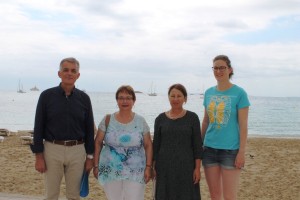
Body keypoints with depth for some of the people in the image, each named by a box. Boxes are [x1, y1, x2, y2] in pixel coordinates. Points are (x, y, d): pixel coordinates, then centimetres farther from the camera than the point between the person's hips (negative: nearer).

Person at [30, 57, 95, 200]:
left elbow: (89, 129, 6)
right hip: (52, 150, -1)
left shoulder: (84, 98, 3)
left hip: (77, 151, 2)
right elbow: (38, 127, -2)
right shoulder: (47, 96, -2)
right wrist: (38, 156, -6)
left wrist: (90, 157, 3)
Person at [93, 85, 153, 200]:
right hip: (110, 172, 0)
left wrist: (148, 167, -3)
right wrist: (96, 165, 2)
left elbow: (148, 145, 4)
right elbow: (98, 143, 4)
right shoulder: (107, 120, -1)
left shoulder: (141, 121, 0)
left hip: (135, 173, 0)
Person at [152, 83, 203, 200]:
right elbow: (156, 145, 7)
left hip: (186, 166, -1)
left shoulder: (192, 118, -2)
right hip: (165, 166, 2)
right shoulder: (160, 119, 3)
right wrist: (154, 167, 4)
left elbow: (197, 145, -2)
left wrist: (197, 168, -6)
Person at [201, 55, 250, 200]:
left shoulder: (239, 93, -6)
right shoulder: (209, 93, 8)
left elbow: (243, 125, -7)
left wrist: (242, 152, -11)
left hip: (230, 149, -4)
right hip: (209, 148, 5)